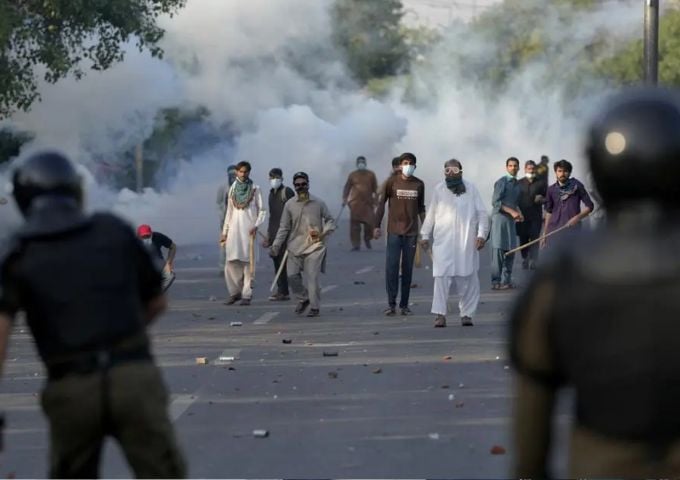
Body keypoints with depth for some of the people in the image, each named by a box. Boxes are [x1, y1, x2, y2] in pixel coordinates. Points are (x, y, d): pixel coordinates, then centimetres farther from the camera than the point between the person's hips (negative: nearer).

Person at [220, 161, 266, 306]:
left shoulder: (255, 189, 2)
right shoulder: (232, 190, 13)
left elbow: (262, 211, 2)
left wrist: (256, 225, -12)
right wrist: (224, 232, 14)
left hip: (249, 229, -3)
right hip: (234, 229, 3)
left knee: (248, 261, -6)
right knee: (232, 262, -3)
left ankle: (246, 295, -4)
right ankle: (234, 292, 7)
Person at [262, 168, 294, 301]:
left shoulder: (287, 192, -5)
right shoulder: (272, 194, 19)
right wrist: (268, 235, 25)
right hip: (274, 232, 8)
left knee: (282, 261, -10)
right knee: (276, 260, 6)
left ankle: (283, 292, -9)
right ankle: (281, 290, 11)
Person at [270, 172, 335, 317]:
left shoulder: (318, 204, 4)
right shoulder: (289, 205, 6)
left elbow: (330, 221, 11)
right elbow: (284, 228, 9)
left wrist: (323, 232, -9)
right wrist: (276, 245, 1)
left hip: (314, 246, -2)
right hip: (295, 246, 2)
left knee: (312, 277, -10)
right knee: (292, 275, -6)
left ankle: (315, 307, -1)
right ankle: (303, 299, 20)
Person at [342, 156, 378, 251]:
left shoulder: (371, 175, 8)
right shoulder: (352, 175, 6)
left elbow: (375, 188, 10)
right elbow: (347, 188, 7)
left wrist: (376, 199, 4)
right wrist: (345, 199, -1)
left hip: (368, 203, 0)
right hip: (355, 203, 0)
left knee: (370, 223, -5)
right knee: (355, 225, -2)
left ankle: (367, 239, 22)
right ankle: (356, 245, 4)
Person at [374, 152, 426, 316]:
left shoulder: (419, 184, 6)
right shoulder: (392, 182, -2)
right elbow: (381, 203, 2)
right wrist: (377, 226, -4)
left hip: (411, 233, 2)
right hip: (394, 231, -2)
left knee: (408, 269, 5)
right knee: (391, 267, -8)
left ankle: (404, 305, 10)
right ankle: (391, 304, -4)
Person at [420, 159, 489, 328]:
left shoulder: (471, 189, 8)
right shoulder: (439, 189, 9)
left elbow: (482, 213, 7)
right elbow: (431, 214, 16)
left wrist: (482, 234, -2)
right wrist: (425, 235, 16)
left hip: (467, 242, 0)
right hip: (443, 241, 0)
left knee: (468, 279, 2)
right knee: (442, 277, -9)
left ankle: (467, 313, 11)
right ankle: (440, 314, -6)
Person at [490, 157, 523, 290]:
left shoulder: (517, 184, 16)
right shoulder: (501, 182, -7)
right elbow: (495, 202, -13)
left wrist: (519, 213, 4)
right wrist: (512, 212, -19)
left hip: (511, 220, 7)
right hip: (500, 218, -7)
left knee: (511, 250, 5)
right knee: (498, 250, -8)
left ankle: (506, 280, 12)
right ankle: (496, 281, -6)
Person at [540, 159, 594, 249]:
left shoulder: (577, 186, -2)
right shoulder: (551, 189, 7)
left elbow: (589, 206, 0)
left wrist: (577, 218, -15)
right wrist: (544, 234, 13)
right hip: (554, 230, 3)